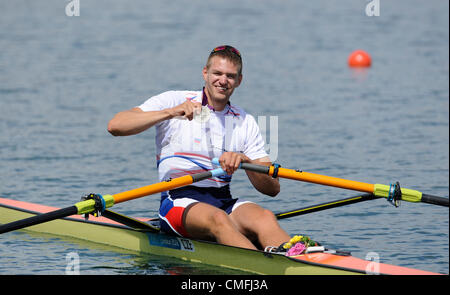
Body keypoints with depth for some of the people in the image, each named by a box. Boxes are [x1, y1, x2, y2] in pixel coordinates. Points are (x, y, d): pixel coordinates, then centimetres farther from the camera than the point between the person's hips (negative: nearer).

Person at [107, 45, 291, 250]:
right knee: (218, 219, -37)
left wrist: (245, 161, -13)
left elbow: (273, 188, 7)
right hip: (179, 201, -4)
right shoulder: (175, 100, 4)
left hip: (224, 201, 4)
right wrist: (169, 113, -20)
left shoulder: (245, 122, 15)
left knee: (265, 218, -29)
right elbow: (115, 126, -10)